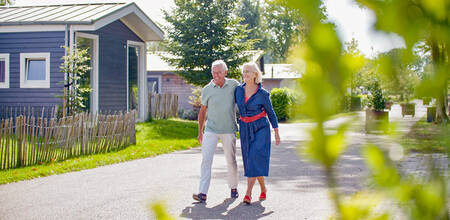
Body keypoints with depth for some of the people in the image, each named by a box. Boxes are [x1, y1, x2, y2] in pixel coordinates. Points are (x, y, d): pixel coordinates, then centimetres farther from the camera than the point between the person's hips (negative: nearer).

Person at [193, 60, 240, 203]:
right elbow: (202, 111, 10)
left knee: (231, 161, 10)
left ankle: (233, 187, 31)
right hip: (211, 130, 0)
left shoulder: (234, 85, -1)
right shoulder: (207, 90, 0)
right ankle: (202, 194, -14)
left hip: (229, 130, 0)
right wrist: (200, 132, 12)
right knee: (206, 159, -11)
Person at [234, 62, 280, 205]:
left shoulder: (262, 94, -9)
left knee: (255, 158, -19)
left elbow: (271, 113, 2)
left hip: (260, 128, -4)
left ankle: (248, 193, -24)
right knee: (249, 160, 7)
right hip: (245, 130, 4)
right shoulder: (239, 90, 1)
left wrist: (276, 133, 4)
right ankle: (263, 189, 27)